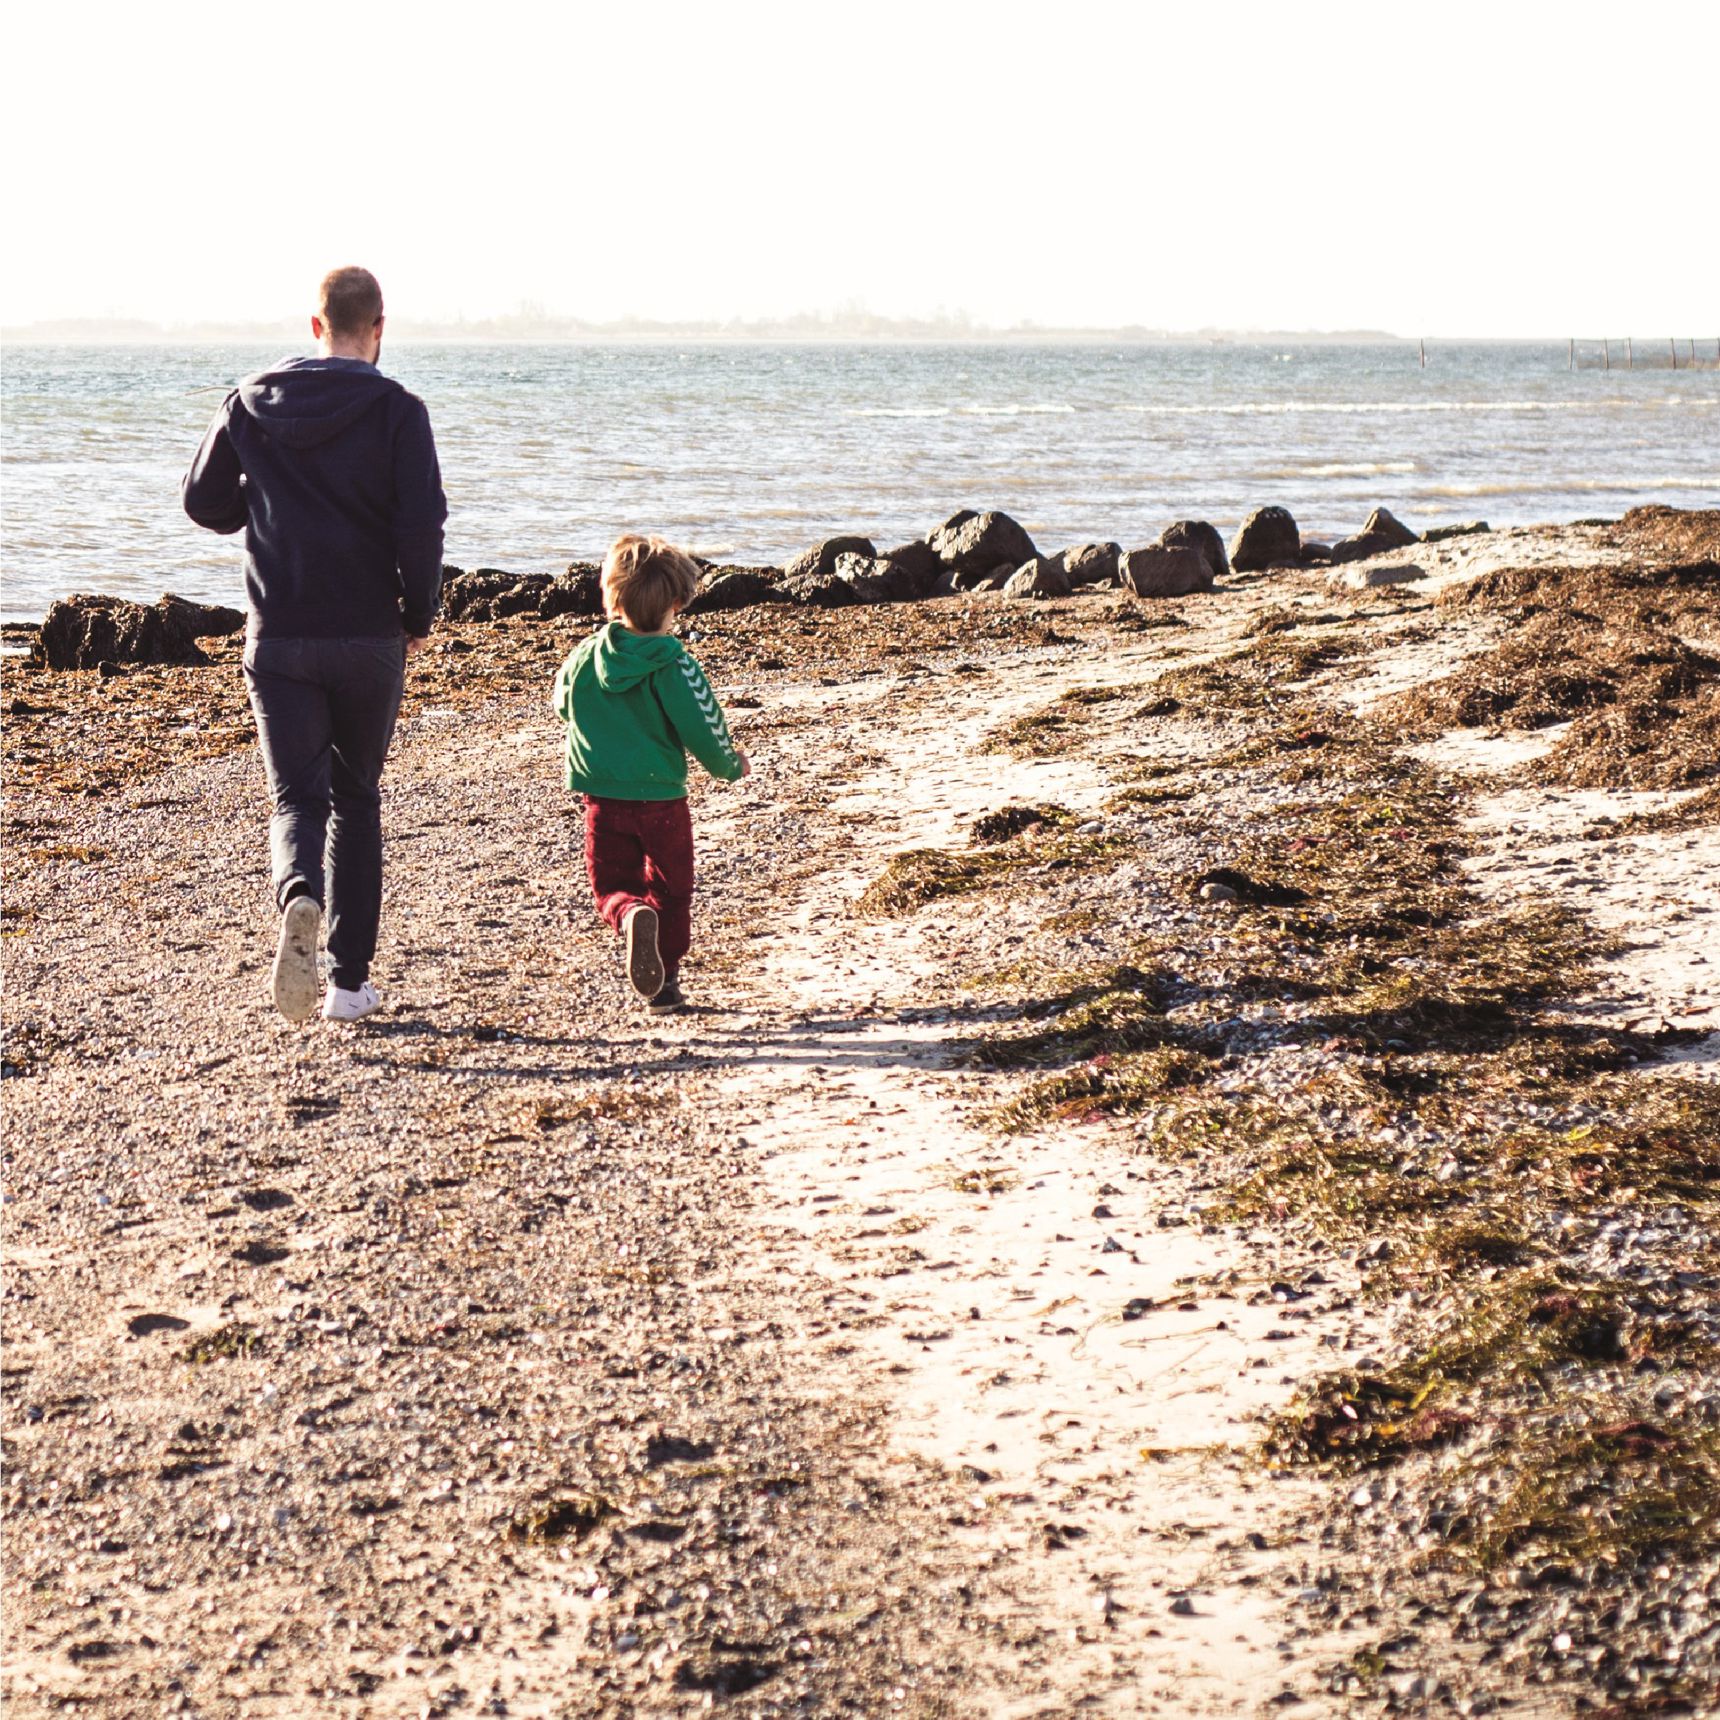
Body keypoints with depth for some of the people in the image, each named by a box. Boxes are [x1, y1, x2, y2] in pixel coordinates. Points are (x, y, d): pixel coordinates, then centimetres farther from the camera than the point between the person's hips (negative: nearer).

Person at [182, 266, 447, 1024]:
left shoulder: (250, 402, 3)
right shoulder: (396, 410, -6)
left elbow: (204, 502, 9)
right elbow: (422, 524, -14)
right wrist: (419, 617, 0)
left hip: (277, 639, 1)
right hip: (369, 636, -1)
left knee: (298, 797, 2)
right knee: (356, 798, 14)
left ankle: (299, 900, -32)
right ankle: (349, 979, 12)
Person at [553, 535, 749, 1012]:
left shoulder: (584, 658, -1)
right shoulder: (674, 665, -14)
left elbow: (562, 703, 17)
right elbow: (703, 728, -12)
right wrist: (731, 765, 8)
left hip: (603, 800, 2)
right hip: (662, 798, -2)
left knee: (613, 887, 11)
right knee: (671, 889, 16)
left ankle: (632, 917, -24)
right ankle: (664, 983, 16)